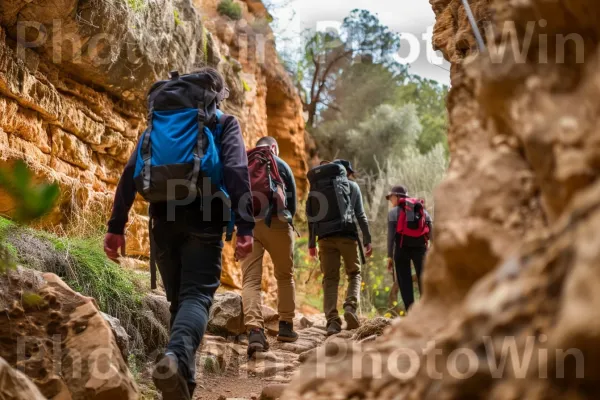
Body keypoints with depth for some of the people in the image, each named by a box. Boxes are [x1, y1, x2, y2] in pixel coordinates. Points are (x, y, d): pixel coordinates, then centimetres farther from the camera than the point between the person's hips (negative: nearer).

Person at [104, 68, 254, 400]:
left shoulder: (161, 120, 19)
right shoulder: (225, 122, 9)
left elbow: (131, 171, 8)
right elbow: (236, 171, -8)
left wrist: (116, 226, 6)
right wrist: (245, 226, -14)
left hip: (164, 222, 4)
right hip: (203, 222, -4)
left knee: (178, 300, 16)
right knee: (196, 296, -11)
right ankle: (176, 357, -41)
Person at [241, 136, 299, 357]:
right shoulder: (281, 165, 9)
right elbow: (292, 201, 10)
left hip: (246, 223, 1)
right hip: (276, 222, -1)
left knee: (250, 279, -3)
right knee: (285, 275, 16)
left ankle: (254, 330, -21)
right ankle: (286, 325, 18)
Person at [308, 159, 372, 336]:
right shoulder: (352, 186, 9)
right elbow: (360, 215, 2)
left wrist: (311, 242, 11)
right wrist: (367, 240, 4)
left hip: (326, 238, 2)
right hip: (348, 236, -1)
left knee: (330, 279, 3)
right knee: (354, 274, 12)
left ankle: (332, 321, -9)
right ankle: (350, 306, -14)